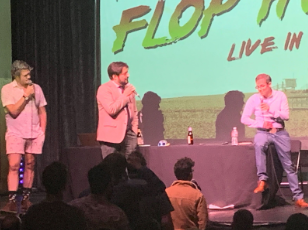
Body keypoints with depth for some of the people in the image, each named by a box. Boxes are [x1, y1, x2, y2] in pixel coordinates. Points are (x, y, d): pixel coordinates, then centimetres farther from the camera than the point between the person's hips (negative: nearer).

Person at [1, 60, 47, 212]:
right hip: (15, 134, -4)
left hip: (34, 134, 4)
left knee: (30, 165, 7)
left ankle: (26, 199, 14)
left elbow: (42, 111, 13)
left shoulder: (36, 88, 8)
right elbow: (13, 111, -15)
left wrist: (42, 131, 6)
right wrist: (26, 96, -13)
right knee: (14, 165, -13)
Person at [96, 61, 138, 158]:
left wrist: (134, 130, 15)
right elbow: (111, 109, -21)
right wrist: (125, 95, -15)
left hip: (128, 134, 6)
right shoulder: (104, 89, -8)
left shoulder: (129, 88, 14)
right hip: (111, 136, -6)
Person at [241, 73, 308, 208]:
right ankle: (262, 180, -36)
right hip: (263, 132, -1)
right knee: (259, 145, -38)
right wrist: (261, 123, -13)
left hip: (280, 132, 1)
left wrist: (271, 110, -20)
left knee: (288, 165, 1)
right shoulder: (254, 99, -1)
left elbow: (286, 116, -6)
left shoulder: (280, 96, 0)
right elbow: (244, 119, -1)